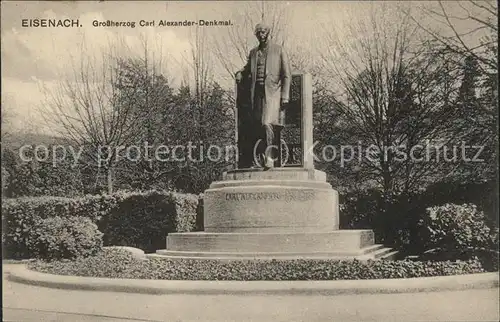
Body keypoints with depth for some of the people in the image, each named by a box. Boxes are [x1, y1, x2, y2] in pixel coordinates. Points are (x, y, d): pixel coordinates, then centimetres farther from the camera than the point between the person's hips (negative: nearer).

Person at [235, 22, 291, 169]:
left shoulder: (279, 50, 5)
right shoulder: (253, 52, 18)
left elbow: (287, 75, 1)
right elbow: (248, 69, 31)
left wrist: (285, 96, -8)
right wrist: (240, 74, 6)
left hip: (272, 92, -5)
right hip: (257, 92, 5)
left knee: (267, 124, -18)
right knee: (259, 126, 0)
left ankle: (269, 156, -8)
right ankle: (263, 157, 7)